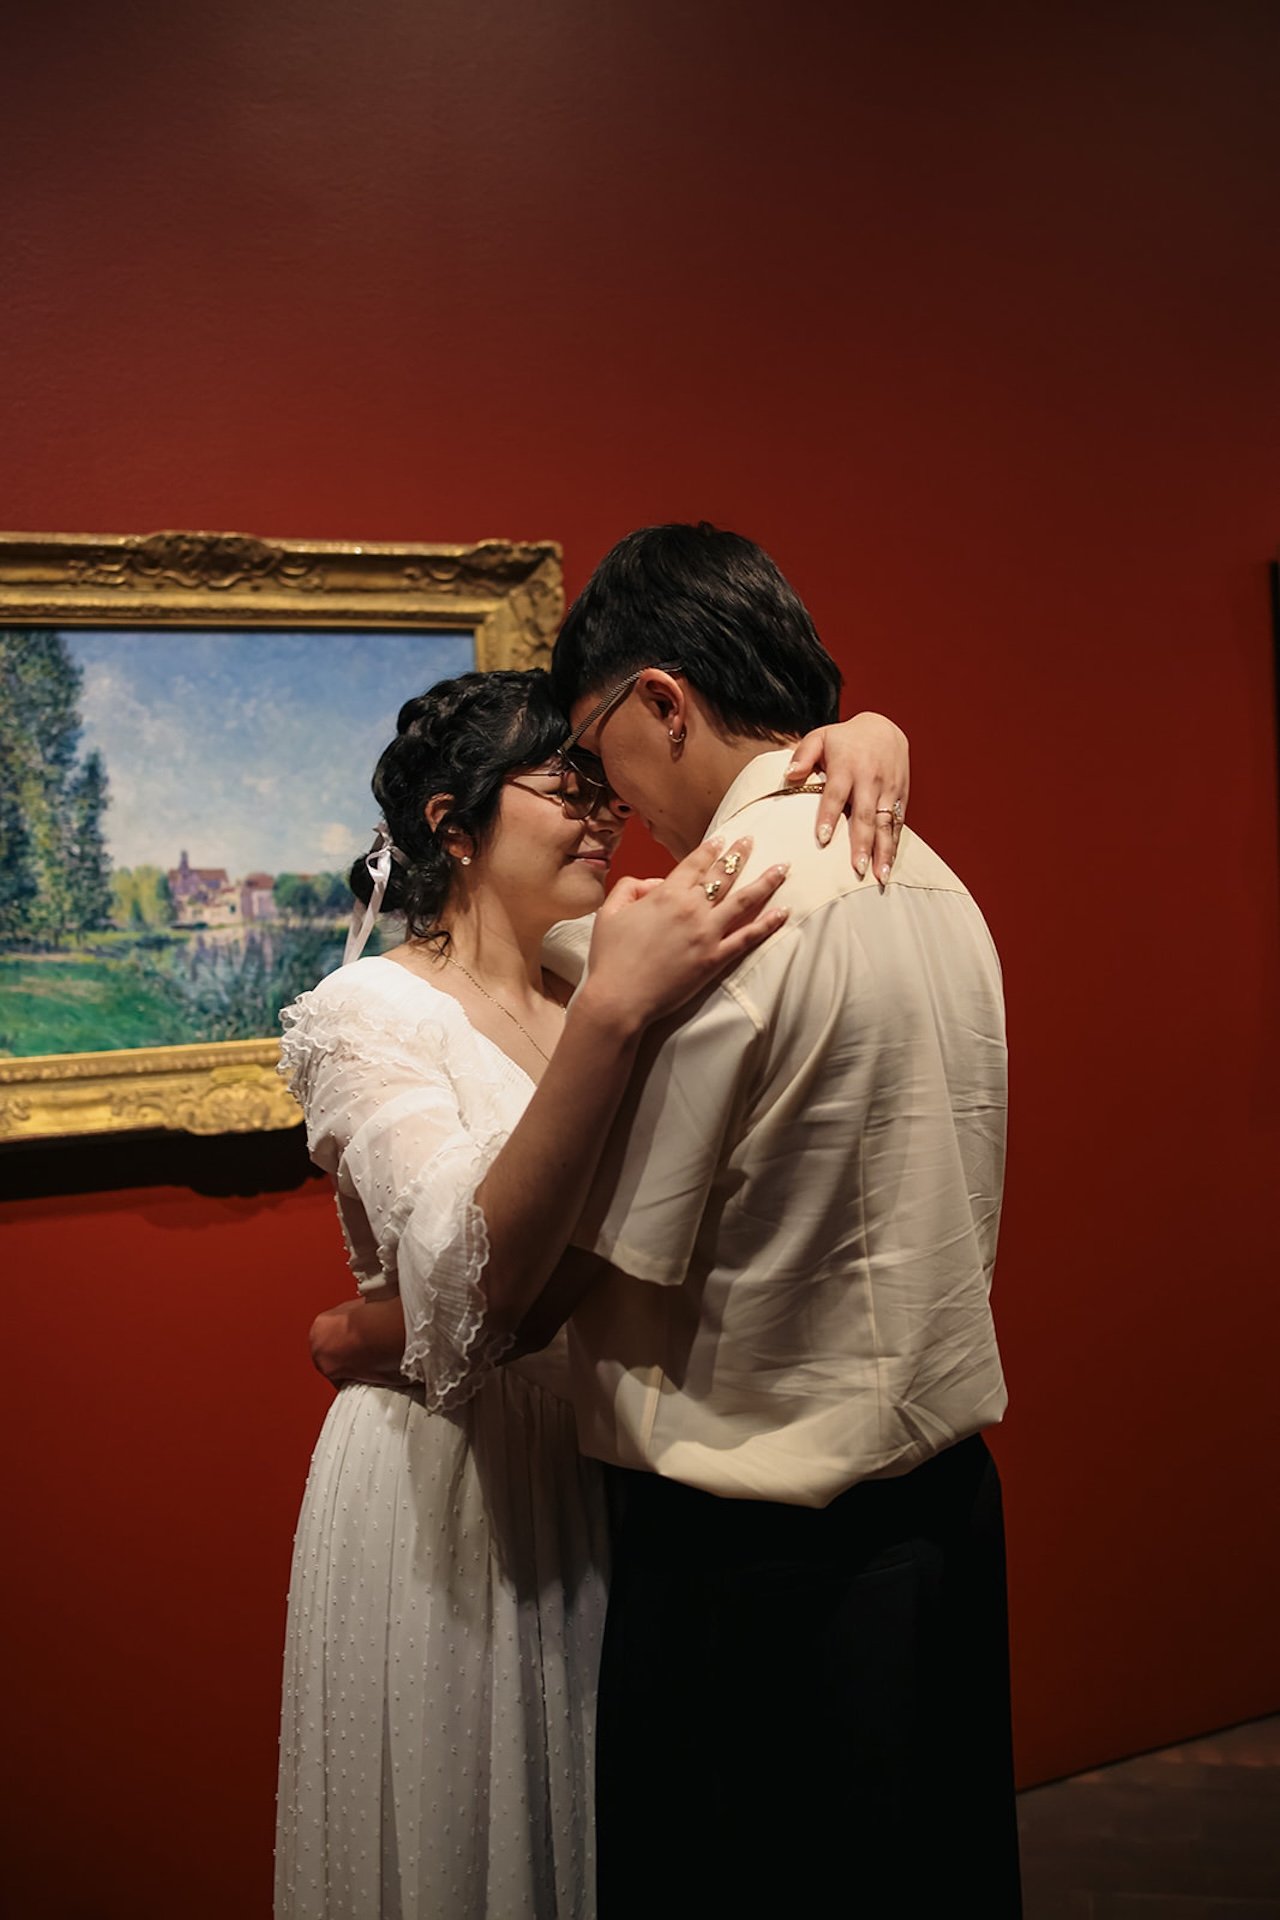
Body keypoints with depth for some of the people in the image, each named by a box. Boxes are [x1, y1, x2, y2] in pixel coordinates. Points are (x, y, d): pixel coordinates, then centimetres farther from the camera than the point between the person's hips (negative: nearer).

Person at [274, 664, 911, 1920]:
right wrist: (613, 1017, -37)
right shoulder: (370, 1011, -14)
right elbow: (471, 1290, -29)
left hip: (616, 1465, 6)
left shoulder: (612, 973, 4)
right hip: (448, 1484, -5)